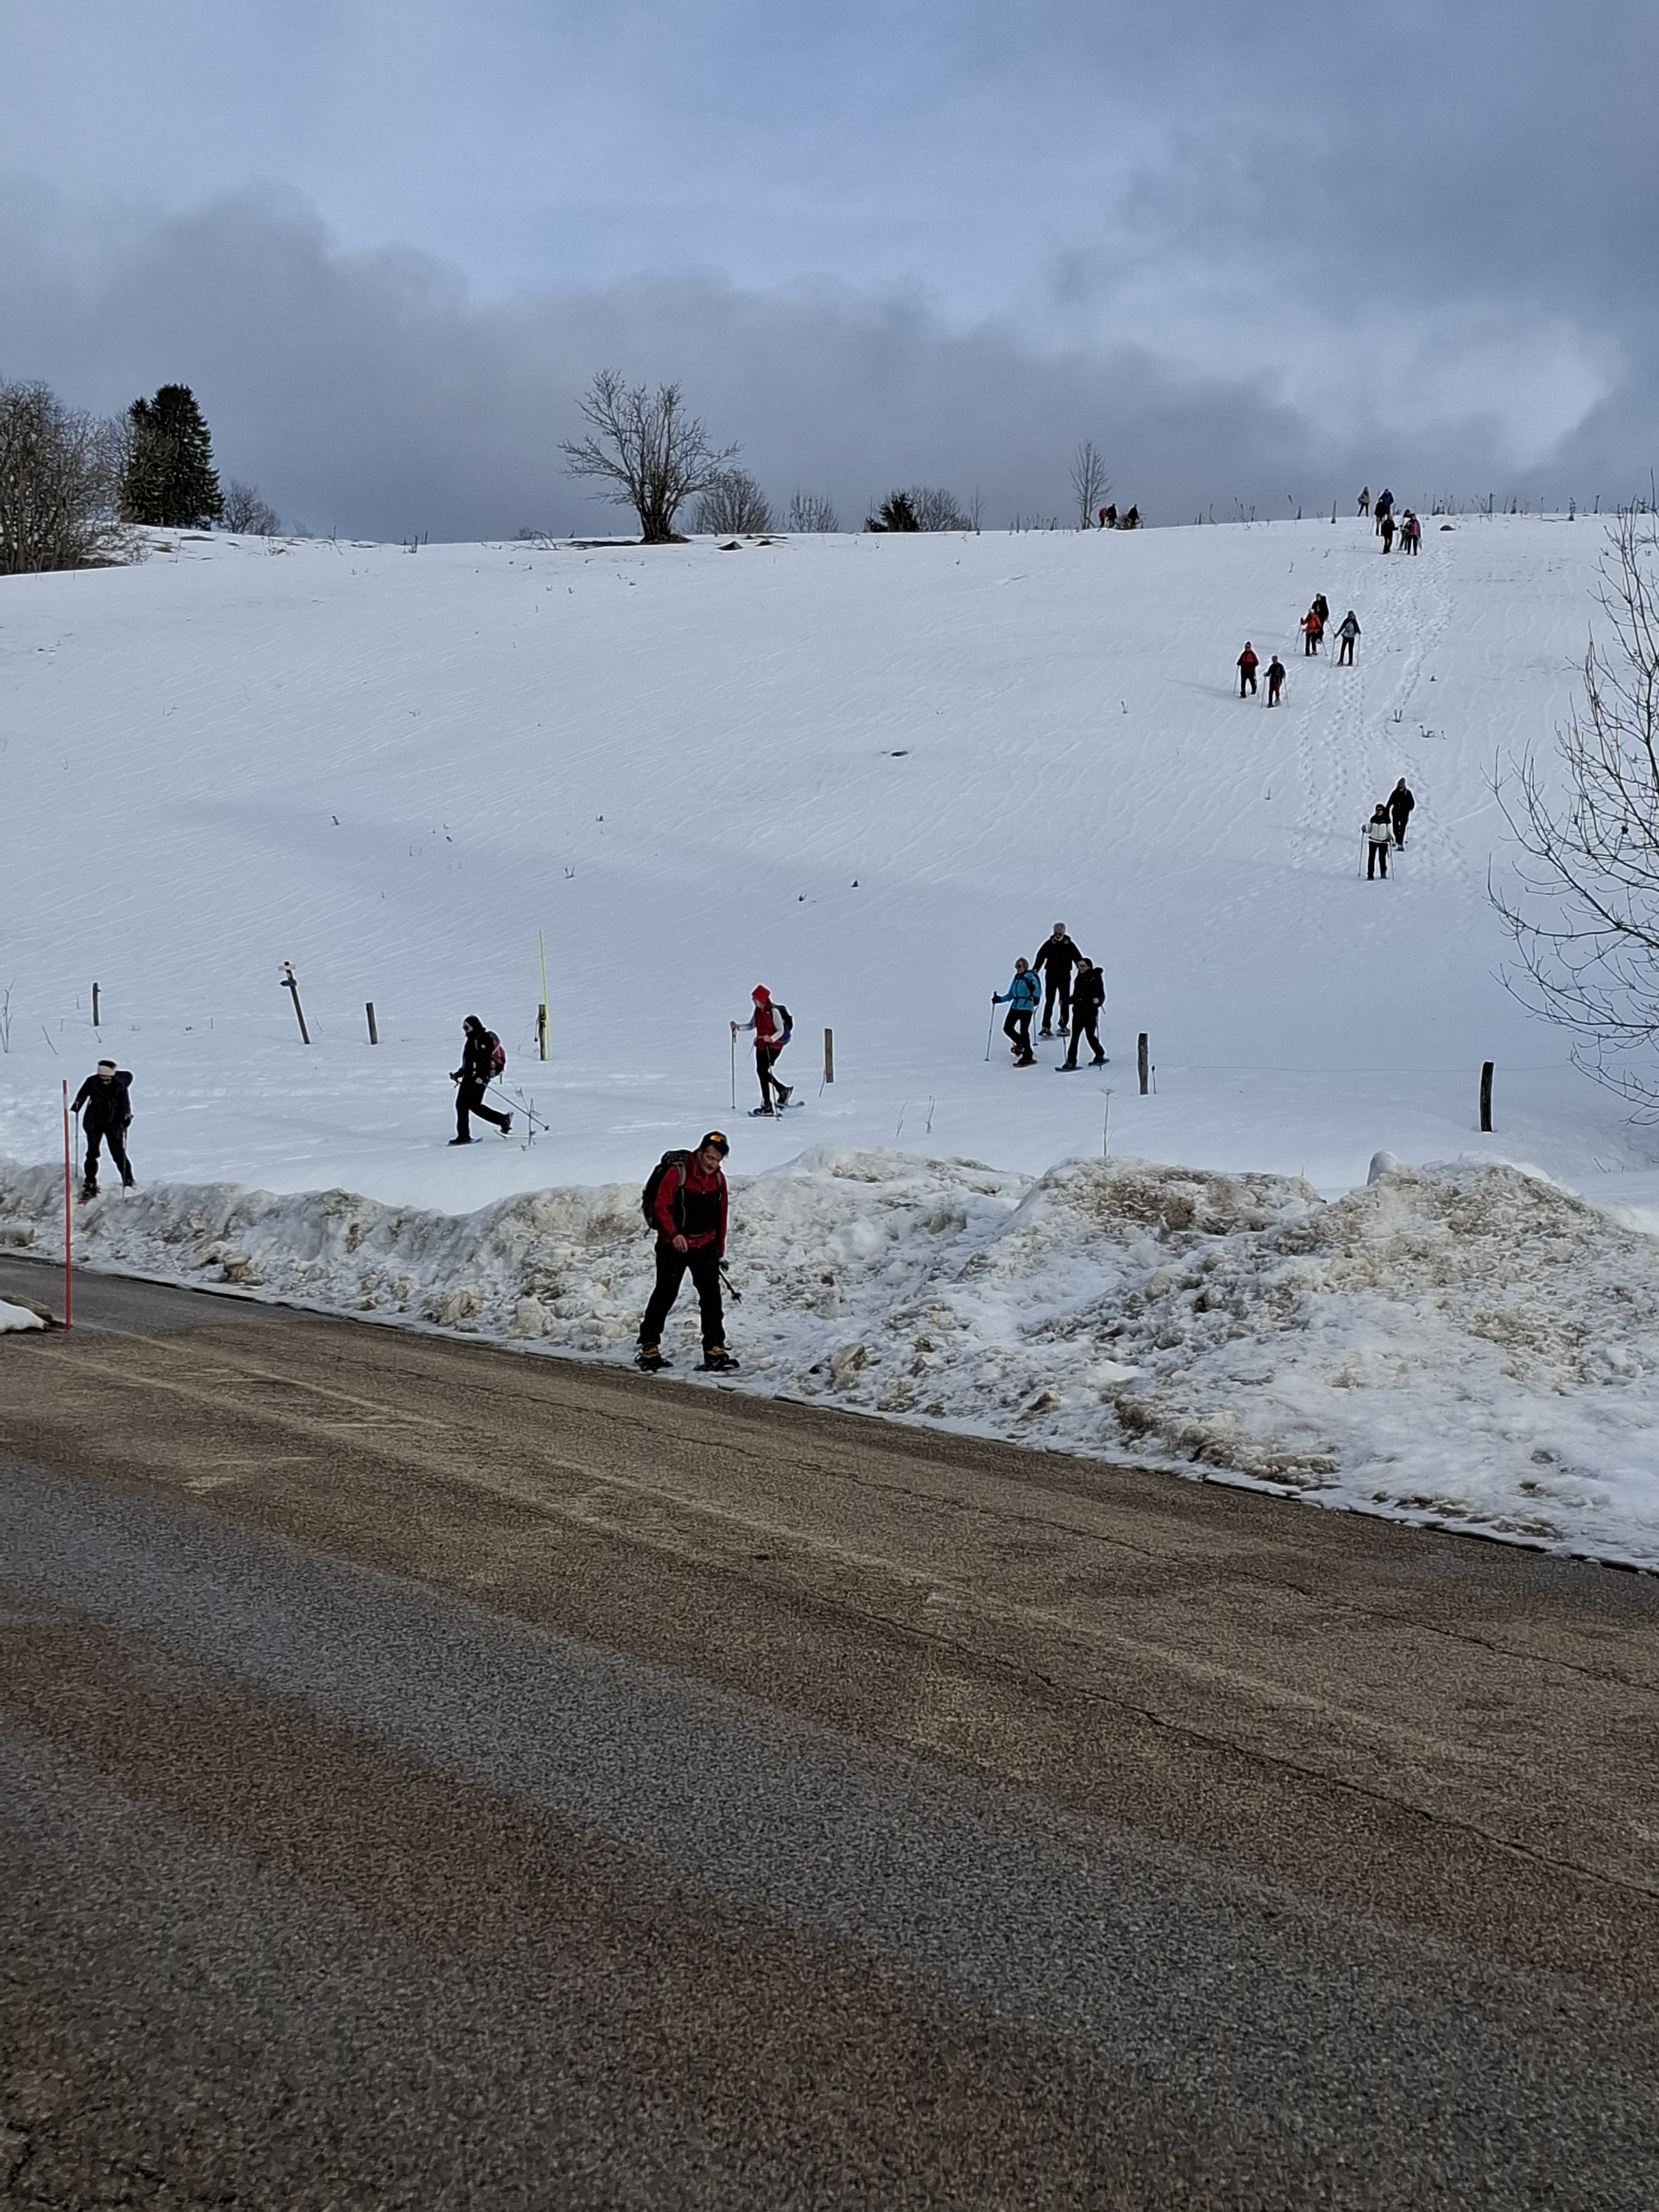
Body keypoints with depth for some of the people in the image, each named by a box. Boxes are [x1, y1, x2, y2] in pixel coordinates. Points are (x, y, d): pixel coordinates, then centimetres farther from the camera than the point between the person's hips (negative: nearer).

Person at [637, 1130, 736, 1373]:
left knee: (712, 1296, -5)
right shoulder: (677, 1172, -15)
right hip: (673, 1246, -4)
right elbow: (661, 1206, -17)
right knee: (664, 1296, 3)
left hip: (705, 1246, 4)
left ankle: (715, 1350, -3)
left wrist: (720, 1250, 17)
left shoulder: (718, 1178, 3)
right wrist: (674, 1234, -31)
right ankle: (649, 1347, 16)